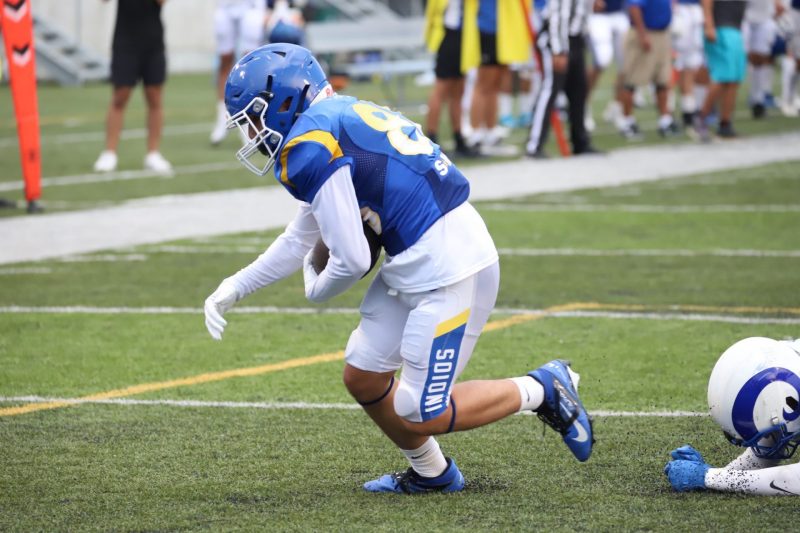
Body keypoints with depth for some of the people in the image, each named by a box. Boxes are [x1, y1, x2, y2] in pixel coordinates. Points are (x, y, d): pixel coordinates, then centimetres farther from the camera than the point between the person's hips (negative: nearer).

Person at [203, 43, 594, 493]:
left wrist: (316, 291, 7)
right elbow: (300, 242, 24)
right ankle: (431, 474, 31)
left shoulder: (310, 149, -15)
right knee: (363, 380, 15)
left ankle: (540, 391, 9)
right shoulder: (340, 118, 16)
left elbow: (352, 261, -15)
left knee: (421, 417, -4)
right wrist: (234, 290, 24)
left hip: (449, 268, -10)